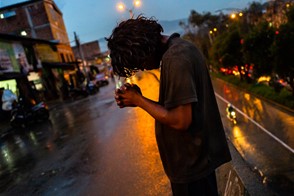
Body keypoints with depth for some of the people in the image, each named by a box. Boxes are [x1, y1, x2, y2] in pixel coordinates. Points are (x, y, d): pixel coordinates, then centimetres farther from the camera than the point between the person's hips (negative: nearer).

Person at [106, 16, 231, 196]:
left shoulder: (174, 59, -24)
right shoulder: (180, 48, 7)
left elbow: (181, 120, -26)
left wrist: (138, 100, -16)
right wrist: (138, 99, -2)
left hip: (191, 161, -9)